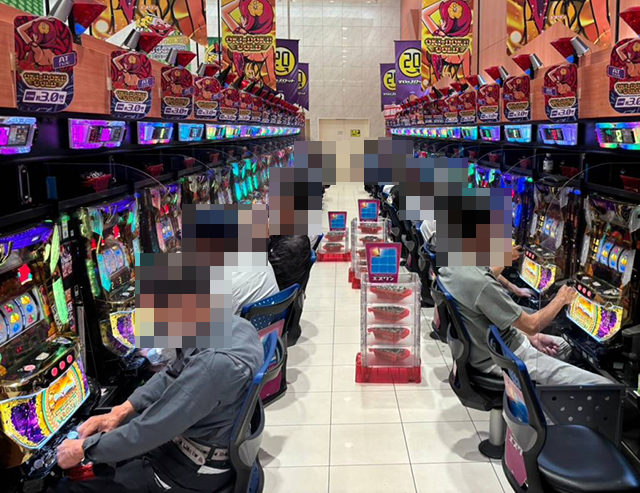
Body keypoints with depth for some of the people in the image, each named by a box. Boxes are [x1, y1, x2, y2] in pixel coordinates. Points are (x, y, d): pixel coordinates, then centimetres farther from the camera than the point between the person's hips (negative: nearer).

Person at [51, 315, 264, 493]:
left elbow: (150, 428, -27)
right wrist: (122, 410, -1)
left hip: (193, 470, -9)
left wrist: (84, 449, -13)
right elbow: (171, 375, 6)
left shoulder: (215, 362, -36)